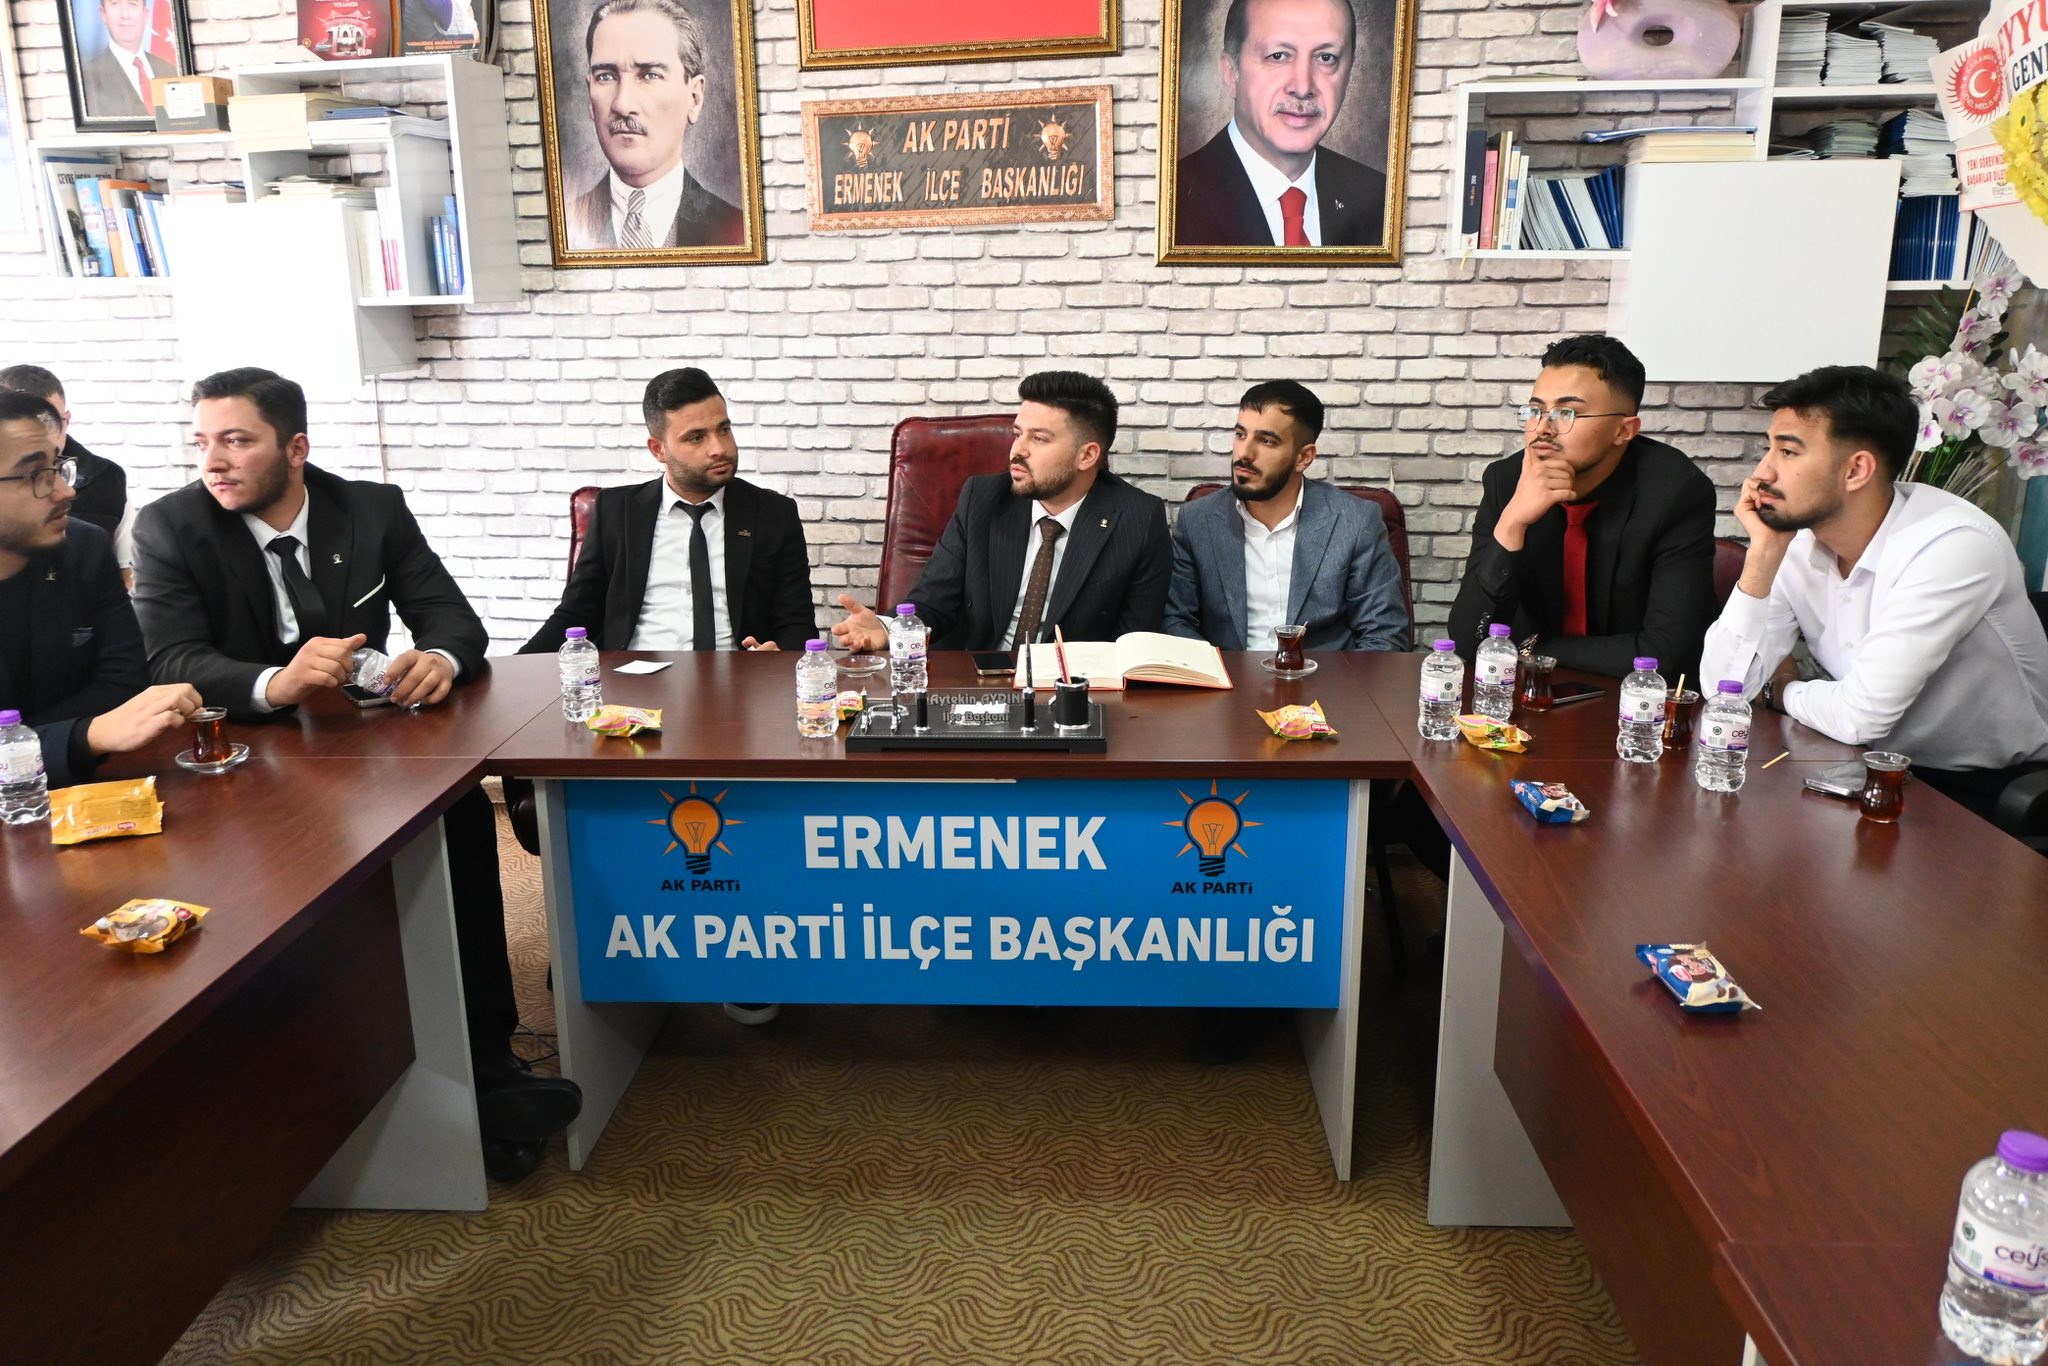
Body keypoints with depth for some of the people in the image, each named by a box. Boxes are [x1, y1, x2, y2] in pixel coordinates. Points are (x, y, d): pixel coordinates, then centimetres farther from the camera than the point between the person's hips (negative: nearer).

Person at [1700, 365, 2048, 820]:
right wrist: (1764, 551, -17)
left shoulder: (1953, 545, -25)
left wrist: (1782, 691, -5)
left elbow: (1859, 716, -26)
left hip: (1995, 794, -5)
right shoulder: (1795, 538, -7)